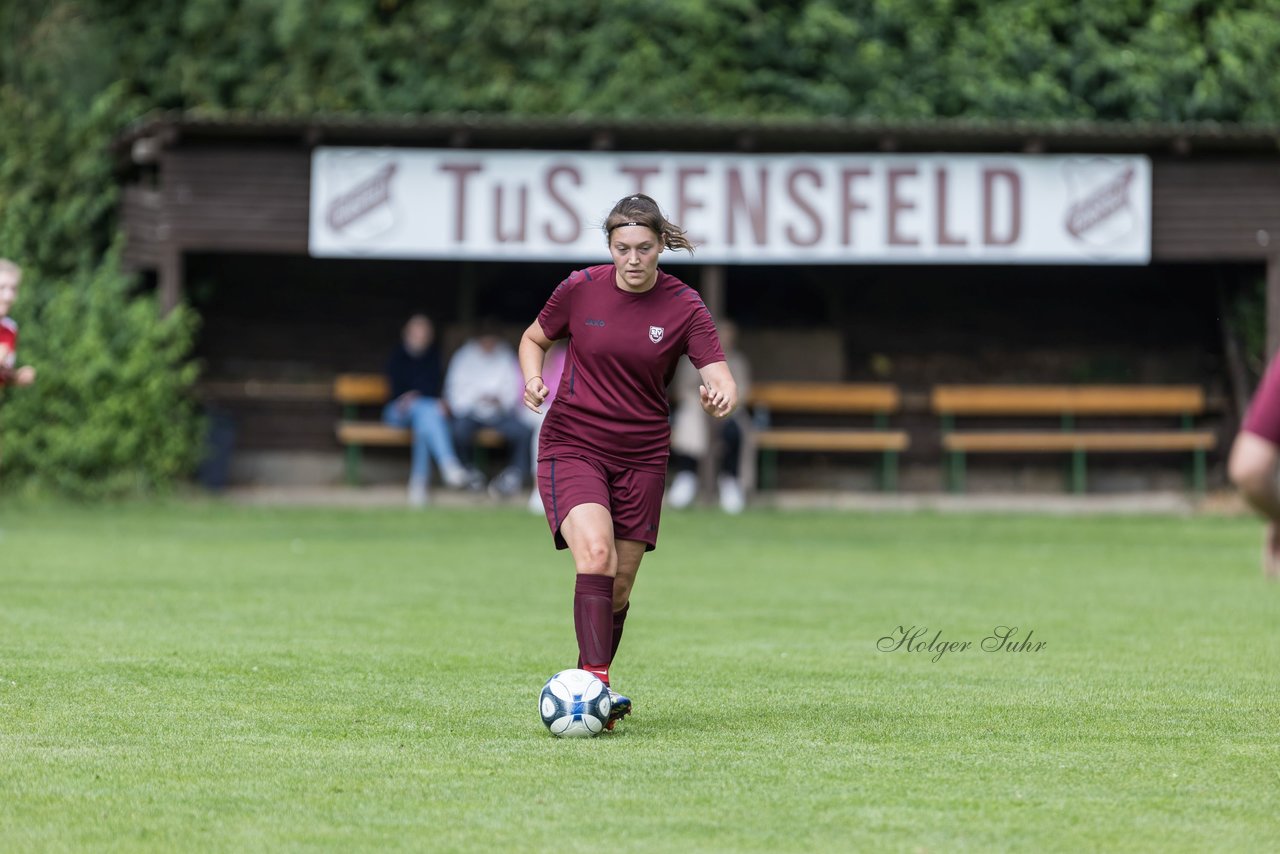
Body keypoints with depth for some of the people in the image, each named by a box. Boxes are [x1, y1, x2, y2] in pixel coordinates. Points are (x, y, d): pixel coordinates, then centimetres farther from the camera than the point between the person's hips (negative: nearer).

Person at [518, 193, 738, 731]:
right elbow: (534, 338, 12)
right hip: (571, 446, -2)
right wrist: (533, 377, -8)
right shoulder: (580, 289, -5)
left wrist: (721, 398, -37)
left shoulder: (685, 308, -5)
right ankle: (598, 683, -34)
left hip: (641, 457, 2)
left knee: (619, 586, 5)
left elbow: (722, 379, -13)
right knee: (594, 554, -25)